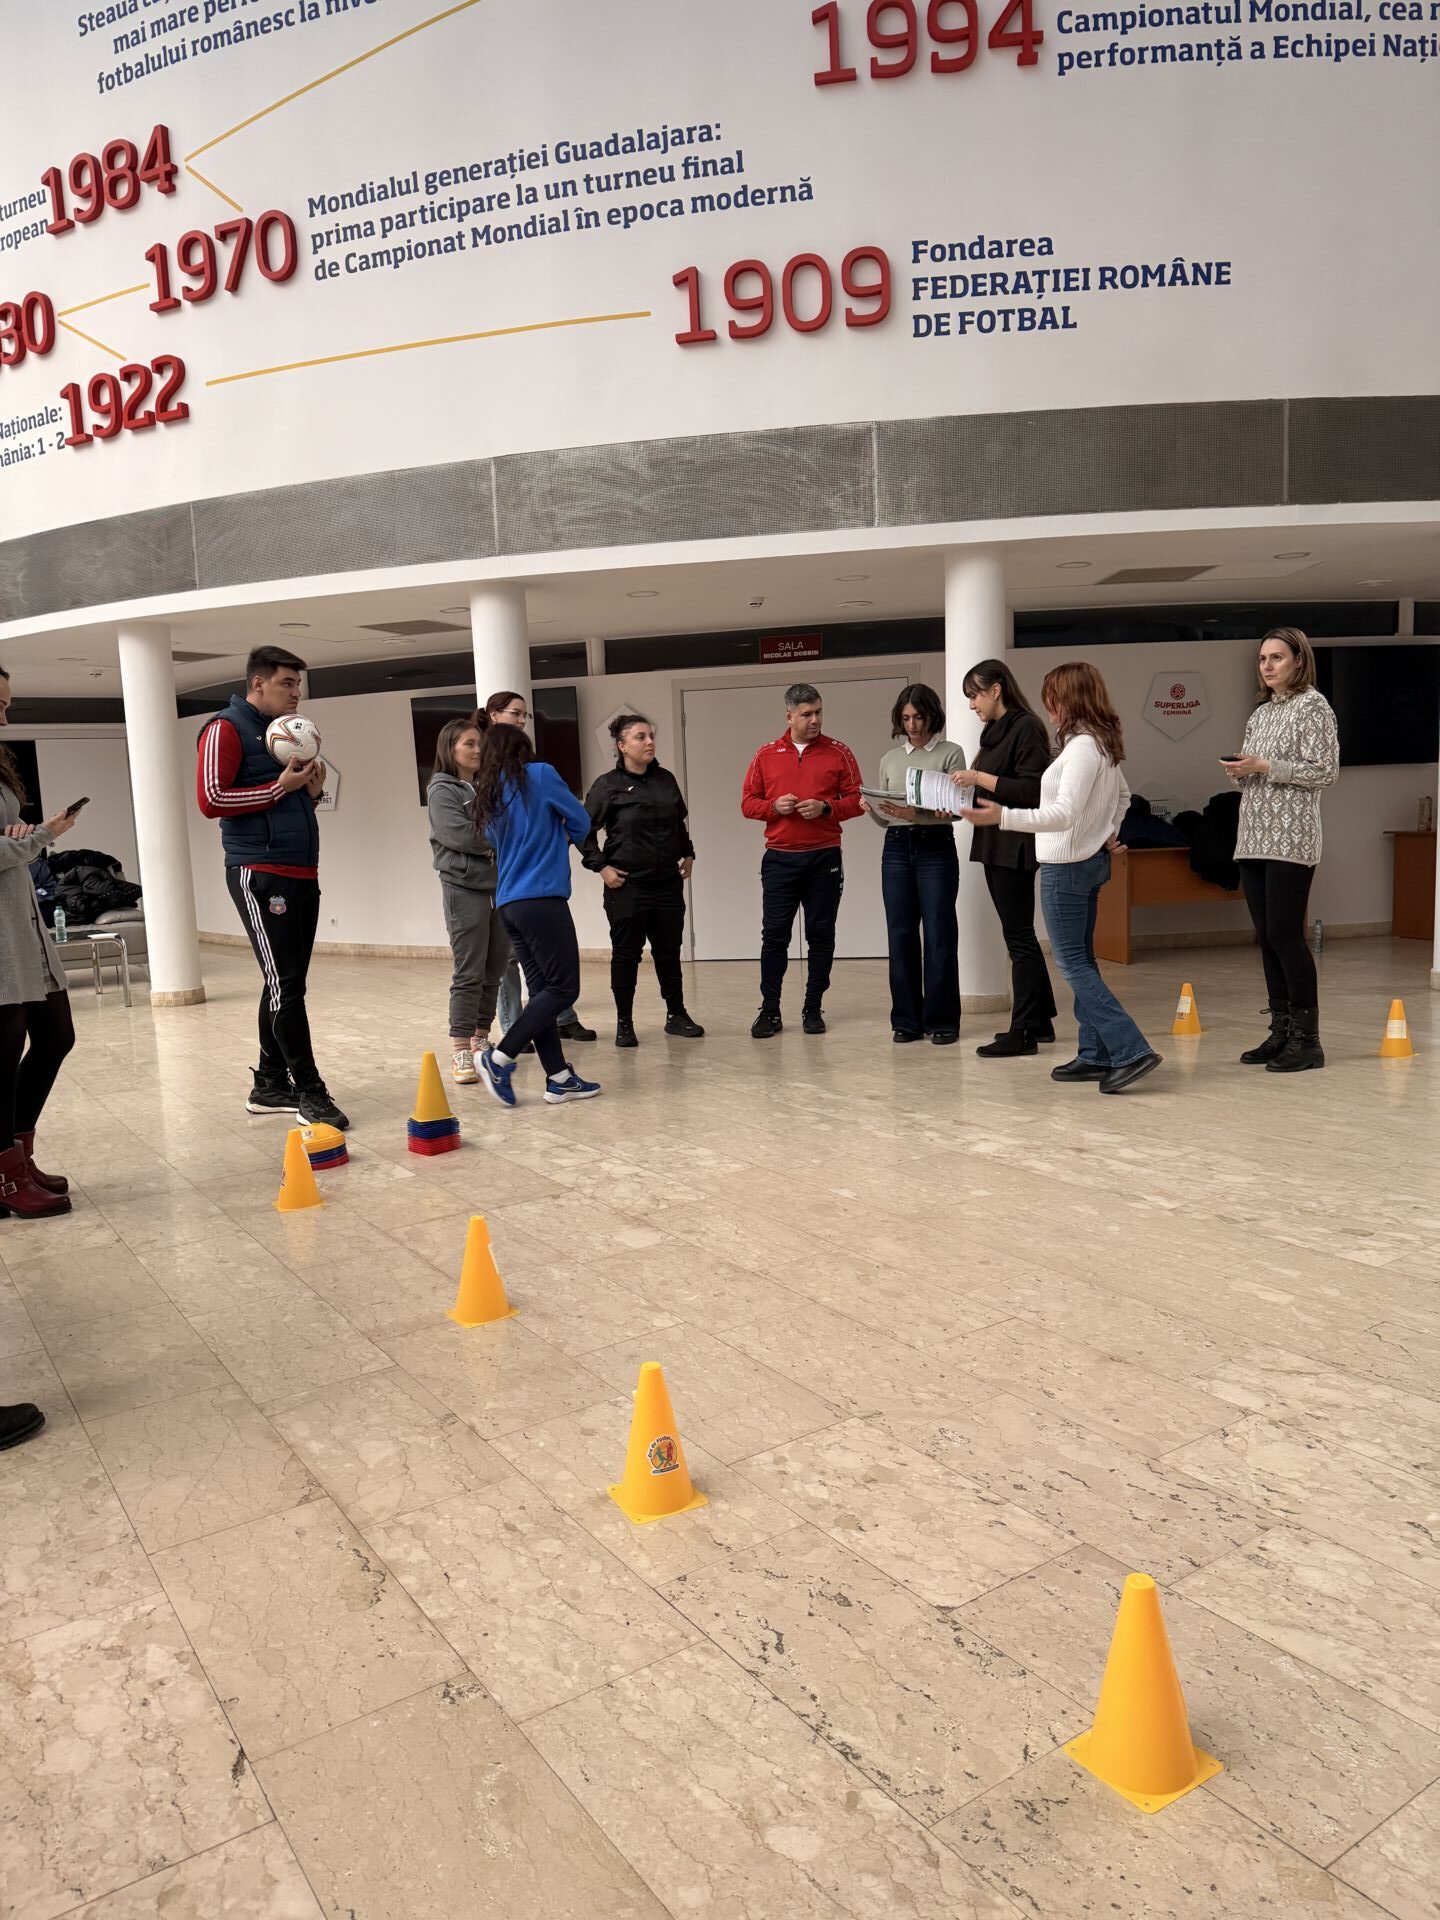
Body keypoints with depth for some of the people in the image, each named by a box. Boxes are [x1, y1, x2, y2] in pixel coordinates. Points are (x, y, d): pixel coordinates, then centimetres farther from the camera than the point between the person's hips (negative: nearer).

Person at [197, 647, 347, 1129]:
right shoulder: (226, 729, -4)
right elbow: (211, 800, -15)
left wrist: (310, 791, 8)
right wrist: (279, 787, -14)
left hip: (302, 874, 9)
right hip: (260, 875, -9)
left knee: (287, 984, 11)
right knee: (285, 985, -9)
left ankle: (270, 1084, 19)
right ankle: (310, 1090, -5)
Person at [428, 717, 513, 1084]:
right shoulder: (442, 791, -1)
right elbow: (460, 834, -14)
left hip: (499, 886, 6)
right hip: (465, 888, -6)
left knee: (494, 972, 8)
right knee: (469, 974, -7)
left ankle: (480, 1041, 20)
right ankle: (460, 1053, -2)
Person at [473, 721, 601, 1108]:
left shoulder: (487, 796, 15)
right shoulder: (539, 775, -2)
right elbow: (581, 822, 6)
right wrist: (558, 840, 25)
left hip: (509, 902, 7)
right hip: (542, 898, -7)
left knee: (541, 988, 7)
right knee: (564, 987, -4)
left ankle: (559, 1078, 7)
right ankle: (500, 1057, -8)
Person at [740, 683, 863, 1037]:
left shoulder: (838, 752, 4)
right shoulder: (766, 755, 7)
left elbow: (857, 800, 3)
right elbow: (748, 802, 8)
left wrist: (826, 807, -13)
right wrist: (774, 806, -11)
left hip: (824, 859, 0)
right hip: (779, 859, 0)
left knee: (821, 935, 5)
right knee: (774, 935, -1)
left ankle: (813, 1008, 15)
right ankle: (770, 1011, 7)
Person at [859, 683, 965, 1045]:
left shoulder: (951, 753, 1)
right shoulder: (890, 759, 14)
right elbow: (885, 819, 15)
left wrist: (915, 814, -24)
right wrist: (870, 809, -8)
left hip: (936, 847, -4)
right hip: (896, 848, 4)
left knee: (938, 935, -3)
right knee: (900, 935, 4)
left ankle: (942, 1020, 6)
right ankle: (906, 1020, 12)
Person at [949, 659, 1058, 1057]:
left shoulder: (1026, 727, -11)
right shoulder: (995, 731, 16)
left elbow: (1032, 791, -19)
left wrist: (981, 778, -19)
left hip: (1015, 845, -10)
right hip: (994, 844, 10)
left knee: (1018, 937, -5)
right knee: (1020, 935, 14)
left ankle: (1022, 1033, 0)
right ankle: (1041, 1021, 23)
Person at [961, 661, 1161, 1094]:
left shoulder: (1082, 747, -19)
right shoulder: (1104, 744, 11)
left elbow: (1063, 814, -28)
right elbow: (1123, 795, 27)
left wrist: (1001, 817, -35)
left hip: (1067, 865, -10)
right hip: (1091, 860, 10)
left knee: (1072, 962, -6)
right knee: (1081, 960, 13)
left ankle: (1132, 1050, -11)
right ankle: (1095, 1054, 16)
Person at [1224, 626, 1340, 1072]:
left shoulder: (1312, 705, -2)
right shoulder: (1260, 713, 19)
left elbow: (1325, 771, -10)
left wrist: (1266, 766, -14)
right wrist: (1240, 772, 1)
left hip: (1290, 839, -7)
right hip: (1253, 837, 7)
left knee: (1285, 935, -10)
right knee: (1267, 937, 7)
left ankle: (1306, 1038, -3)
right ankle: (1281, 1032, 14)